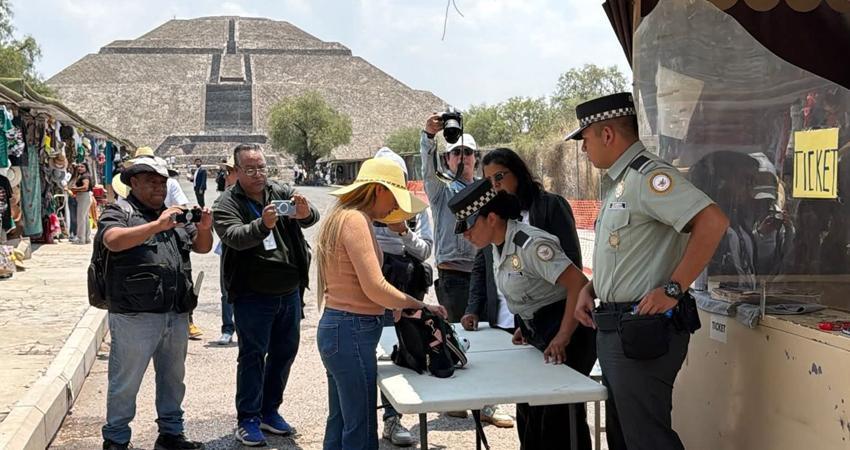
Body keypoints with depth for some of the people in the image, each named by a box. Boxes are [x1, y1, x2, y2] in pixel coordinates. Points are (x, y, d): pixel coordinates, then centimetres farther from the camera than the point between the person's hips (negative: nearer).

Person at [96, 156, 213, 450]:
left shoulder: (174, 215, 19)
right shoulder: (119, 212, -2)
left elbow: (202, 247, 18)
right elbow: (112, 240, -22)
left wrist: (204, 228, -4)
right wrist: (157, 225, -28)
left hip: (176, 315, 7)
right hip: (135, 316, -6)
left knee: (173, 379, 16)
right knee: (126, 382, 3)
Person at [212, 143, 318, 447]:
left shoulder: (282, 192, 4)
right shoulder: (226, 204, -7)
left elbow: (311, 217, -11)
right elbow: (235, 237, -24)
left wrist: (305, 213, -35)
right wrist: (263, 225, -43)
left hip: (289, 292, 5)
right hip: (253, 295, -5)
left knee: (285, 351, 13)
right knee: (253, 355, 1)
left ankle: (269, 410, 29)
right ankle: (248, 419, 11)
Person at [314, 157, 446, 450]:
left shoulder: (341, 216, 15)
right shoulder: (356, 220, -15)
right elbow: (375, 287, -19)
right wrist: (423, 307, -11)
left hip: (336, 327, 10)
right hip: (352, 331, -10)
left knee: (340, 424, 16)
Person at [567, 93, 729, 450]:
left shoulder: (647, 176, -16)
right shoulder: (616, 182, 16)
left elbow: (713, 222, -27)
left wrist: (673, 289, -25)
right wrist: (590, 288, 12)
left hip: (643, 329, -11)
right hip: (614, 327, 11)